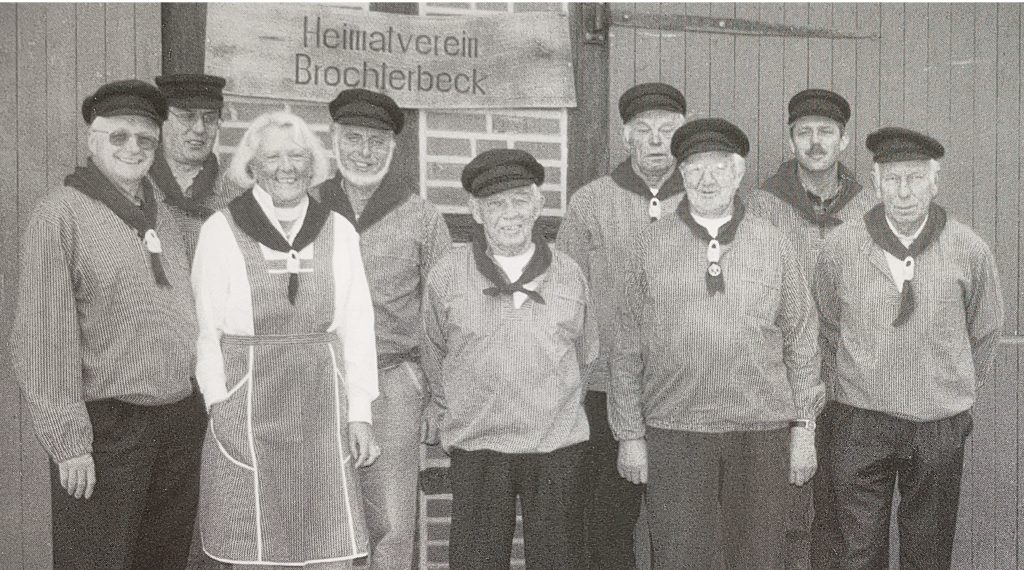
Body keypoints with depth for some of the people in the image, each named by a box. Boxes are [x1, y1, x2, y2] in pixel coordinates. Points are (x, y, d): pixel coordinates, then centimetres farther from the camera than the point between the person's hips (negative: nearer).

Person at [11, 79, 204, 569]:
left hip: (180, 420, 7)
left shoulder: (162, 215, 13)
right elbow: (42, 339, -13)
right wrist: (69, 443, -16)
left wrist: (197, 409, 13)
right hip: (106, 429, -6)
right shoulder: (59, 215, -8)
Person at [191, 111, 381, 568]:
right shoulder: (220, 231, 0)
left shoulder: (339, 232, 7)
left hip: (322, 402, 2)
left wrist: (359, 412, 3)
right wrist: (220, 406, -8)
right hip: (248, 402, -2)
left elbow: (357, 326, 8)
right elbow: (206, 328, 1)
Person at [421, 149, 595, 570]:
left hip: (558, 447, 1)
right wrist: (447, 416, 18)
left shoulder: (569, 275, 3)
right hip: (477, 449, -1)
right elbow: (435, 354, 12)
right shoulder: (446, 276, -2)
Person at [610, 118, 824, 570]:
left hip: (762, 432, 1)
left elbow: (800, 338, 10)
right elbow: (628, 348, 5)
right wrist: (629, 435, 2)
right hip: (675, 433, -1)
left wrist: (804, 428, 5)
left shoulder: (773, 245, 7)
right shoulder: (652, 245, 4)